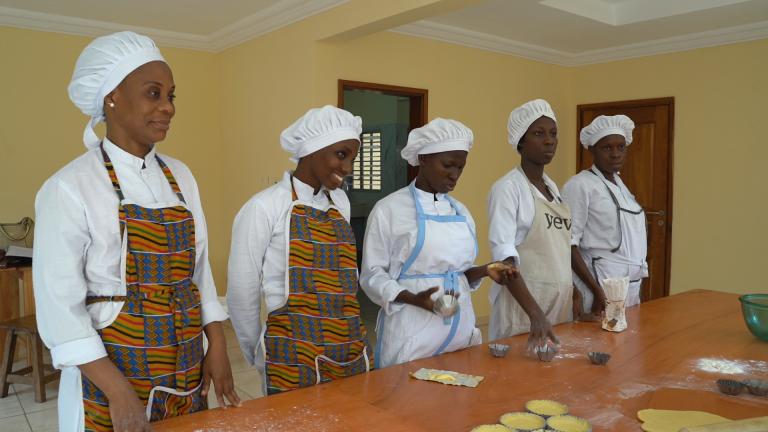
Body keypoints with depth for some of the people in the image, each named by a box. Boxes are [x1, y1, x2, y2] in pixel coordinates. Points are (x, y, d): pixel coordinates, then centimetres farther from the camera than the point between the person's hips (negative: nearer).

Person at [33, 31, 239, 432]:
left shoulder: (180, 176, 3)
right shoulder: (70, 188, -13)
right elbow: (59, 303, -14)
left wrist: (217, 346, 4)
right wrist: (118, 390, -17)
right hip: (112, 374, -5)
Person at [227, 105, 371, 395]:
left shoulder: (341, 202, 5)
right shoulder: (265, 208, -12)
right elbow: (242, 295, -6)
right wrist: (260, 357, 6)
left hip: (352, 352, 6)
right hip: (294, 359, -5)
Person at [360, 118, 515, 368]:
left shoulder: (461, 212, 10)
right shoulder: (389, 209, -8)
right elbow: (372, 275, -6)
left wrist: (483, 271, -2)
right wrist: (414, 299, -21)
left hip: (460, 328, 6)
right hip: (412, 334, -5)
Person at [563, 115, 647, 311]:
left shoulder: (619, 184, 12)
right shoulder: (579, 185, -14)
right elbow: (568, 243, -18)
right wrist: (597, 290, -22)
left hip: (631, 284, 8)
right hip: (602, 285, -8)